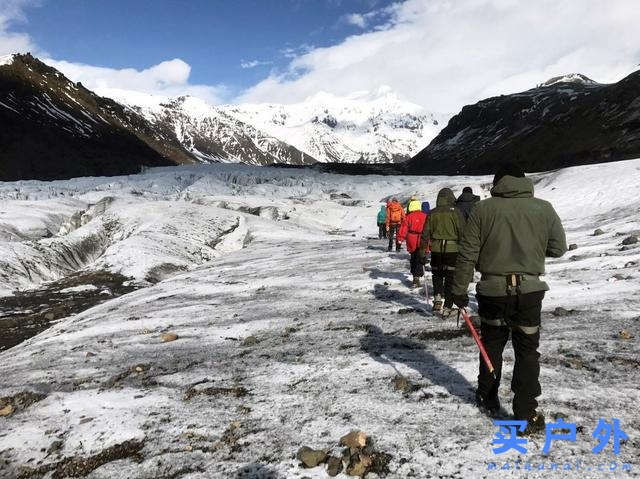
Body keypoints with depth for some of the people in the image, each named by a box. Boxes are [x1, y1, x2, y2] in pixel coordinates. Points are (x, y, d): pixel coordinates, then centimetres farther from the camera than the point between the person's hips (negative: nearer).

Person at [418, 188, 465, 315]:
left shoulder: (432, 213, 3)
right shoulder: (456, 212, -3)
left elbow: (425, 234, 3)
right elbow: (462, 232, -4)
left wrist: (423, 253, 9)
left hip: (436, 249, 2)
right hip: (452, 249, -2)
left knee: (437, 275, 20)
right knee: (450, 278, 7)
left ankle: (437, 299, 3)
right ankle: (447, 307, 8)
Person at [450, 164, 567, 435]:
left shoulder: (483, 209, -5)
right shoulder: (544, 209, -2)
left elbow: (467, 255, -6)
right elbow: (558, 249, 5)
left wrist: (459, 290, 2)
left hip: (492, 290, 1)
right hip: (529, 291, 0)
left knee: (491, 346, 19)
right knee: (527, 352, 12)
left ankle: (488, 400, 33)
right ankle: (525, 416, 13)